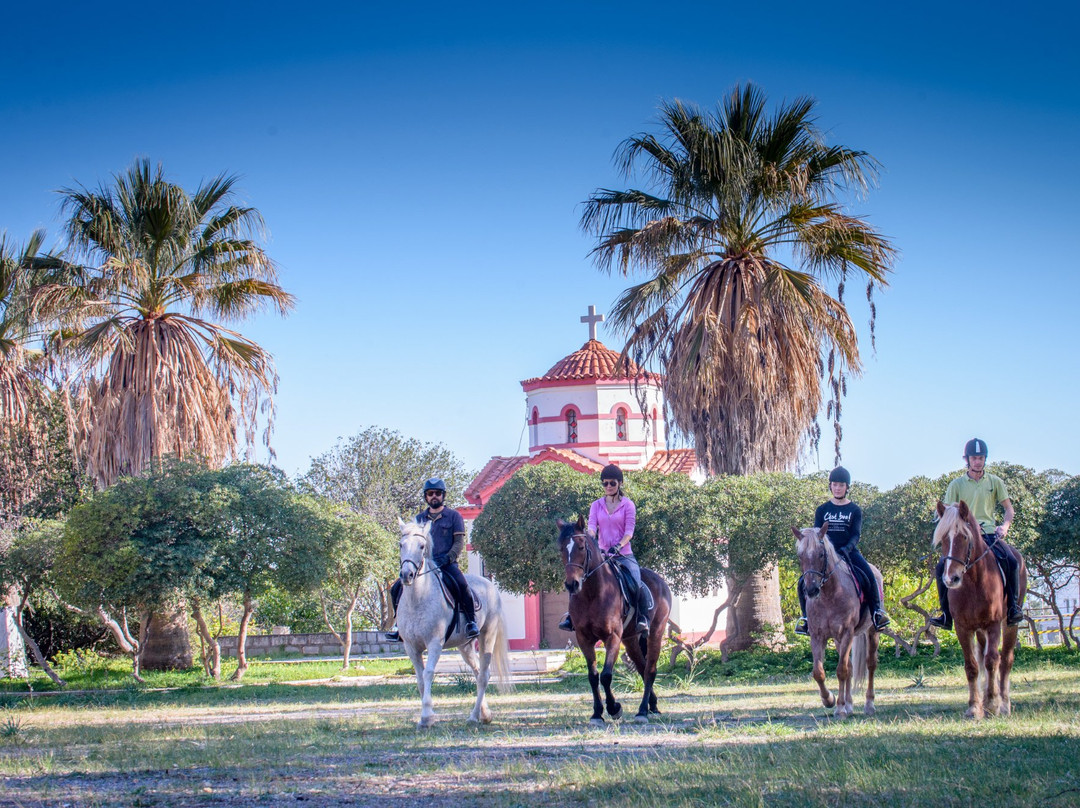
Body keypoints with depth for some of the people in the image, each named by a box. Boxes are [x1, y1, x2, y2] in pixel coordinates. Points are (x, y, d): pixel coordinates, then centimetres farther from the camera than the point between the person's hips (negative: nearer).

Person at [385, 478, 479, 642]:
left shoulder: (454, 516, 6)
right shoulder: (420, 518, 17)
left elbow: (459, 543, -1)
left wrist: (446, 559, -17)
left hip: (447, 565, -4)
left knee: (461, 585, -32)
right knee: (397, 588, -11)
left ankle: (471, 621, -18)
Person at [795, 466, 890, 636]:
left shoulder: (855, 510, 5)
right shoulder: (822, 510, 9)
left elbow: (856, 535, -4)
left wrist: (847, 548, -23)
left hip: (849, 551, -1)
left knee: (869, 576, -25)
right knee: (804, 581, -17)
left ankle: (876, 611, -10)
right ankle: (805, 616, -1)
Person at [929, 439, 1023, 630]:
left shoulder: (995, 482, 10)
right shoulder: (957, 484, 9)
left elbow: (1009, 509, 9)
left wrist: (1005, 526, -11)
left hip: (989, 534, 0)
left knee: (1011, 561, -27)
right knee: (942, 566, -22)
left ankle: (1014, 607, -12)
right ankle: (947, 614, -11)